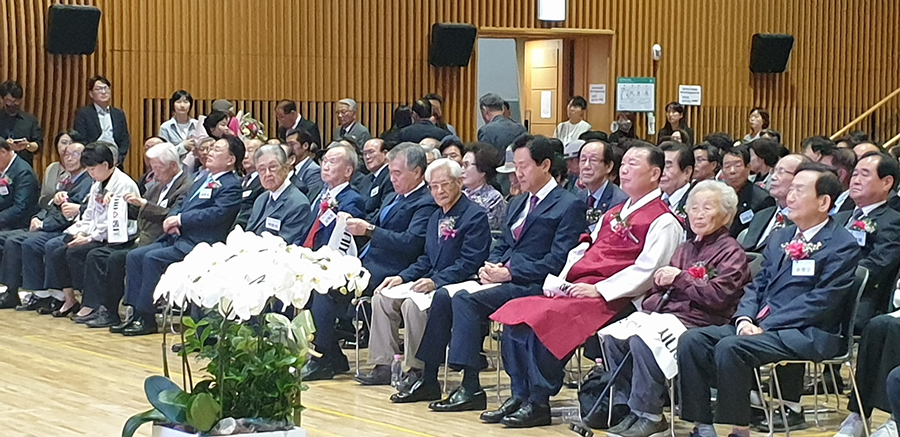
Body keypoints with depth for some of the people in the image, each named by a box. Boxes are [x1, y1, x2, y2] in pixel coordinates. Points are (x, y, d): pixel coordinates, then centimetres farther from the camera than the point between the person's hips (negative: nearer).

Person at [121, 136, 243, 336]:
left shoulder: (232, 186, -6)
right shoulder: (202, 181, 24)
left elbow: (217, 213, -18)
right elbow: (180, 205, 24)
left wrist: (181, 220, -15)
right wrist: (171, 218, 0)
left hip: (198, 244, -9)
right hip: (177, 238, 9)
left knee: (152, 258, -24)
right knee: (134, 256, -4)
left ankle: (147, 318, -17)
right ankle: (136, 313, -5)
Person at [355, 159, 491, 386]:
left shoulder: (475, 216, -10)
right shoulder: (435, 217, 19)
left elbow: (469, 264, -19)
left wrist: (435, 281, -27)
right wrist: (402, 277, 6)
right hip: (433, 281, 10)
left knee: (412, 304, -31)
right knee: (382, 297, -3)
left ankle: (418, 370, -19)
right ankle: (383, 365, -2)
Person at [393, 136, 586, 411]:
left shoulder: (569, 206, -5)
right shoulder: (519, 203, 24)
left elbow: (556, 261, -14)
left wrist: (509, 273, -17)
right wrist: (490, 267, 2)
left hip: (533, 285, -9)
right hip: (504, 277, 9)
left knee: (465, 299, -27)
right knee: (444, 295, -9)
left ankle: (471, 388, -28)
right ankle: (428, 380, -5)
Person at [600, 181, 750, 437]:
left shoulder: (731, 252, 1)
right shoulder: (685, 250, 25)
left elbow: (718, 296, -13)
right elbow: (659, 289, 23)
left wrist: (681, 279, -11)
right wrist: (651, 303, 1)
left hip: (699, 322, -8)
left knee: (642, 340, -31)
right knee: (613, 336, -14)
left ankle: (649, 416, -21)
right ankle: (627, 405, -7)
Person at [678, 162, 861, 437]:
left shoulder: (842, 246, -5)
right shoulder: (780, 239, 21)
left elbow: (820, 301, -14)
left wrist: (764, 326, -18)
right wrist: (745, 318, -4)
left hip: (806, 334, -8)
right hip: (759, 325, 8)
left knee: (730, 347, -31)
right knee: (691, 340, -11)